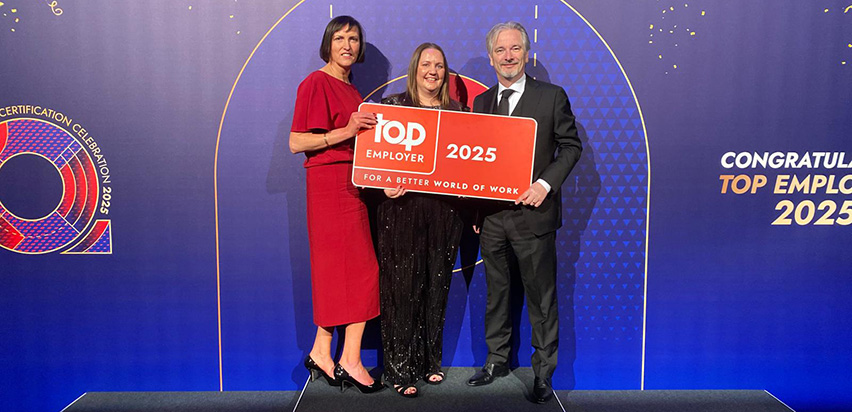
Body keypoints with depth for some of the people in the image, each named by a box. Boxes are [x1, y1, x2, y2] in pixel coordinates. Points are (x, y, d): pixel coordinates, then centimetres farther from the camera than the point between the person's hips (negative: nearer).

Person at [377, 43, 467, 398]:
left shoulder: (456, 111, 12)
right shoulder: (393, 105, 3)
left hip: (444, 210, 3)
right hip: (402, 207, -3)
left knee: (437, 286, 9)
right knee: (403, 288, -1)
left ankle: (430, 361, 24)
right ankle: (400, 369, 10)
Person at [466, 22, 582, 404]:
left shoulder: (552, 96, -1)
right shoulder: (480, 102, 11)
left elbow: (570, 145, 0)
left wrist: (545, 184, -15)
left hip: (532, 214, -4)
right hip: (491, 215, 4)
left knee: (541, 296, 4)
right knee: (496, 291, 15)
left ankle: (543, 372, 18)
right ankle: (497, 360, 31)